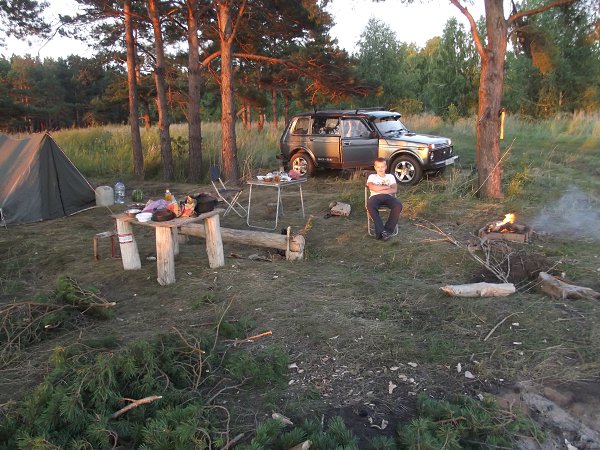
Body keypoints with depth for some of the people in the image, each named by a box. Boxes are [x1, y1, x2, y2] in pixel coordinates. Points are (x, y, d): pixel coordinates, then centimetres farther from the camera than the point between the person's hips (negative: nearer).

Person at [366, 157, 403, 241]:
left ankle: (388, 230, -29)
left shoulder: (390, 176, 24)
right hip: (375, 197, -1)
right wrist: (387, 187, 3)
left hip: (388, 196, 1)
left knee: (398, 205, -34)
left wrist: (380, 190, -3)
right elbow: (372, 187, -2)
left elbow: (394, 190, 6)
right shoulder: (372, 176, 22)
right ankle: (380, 230, -36)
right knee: (370, 205, -39)